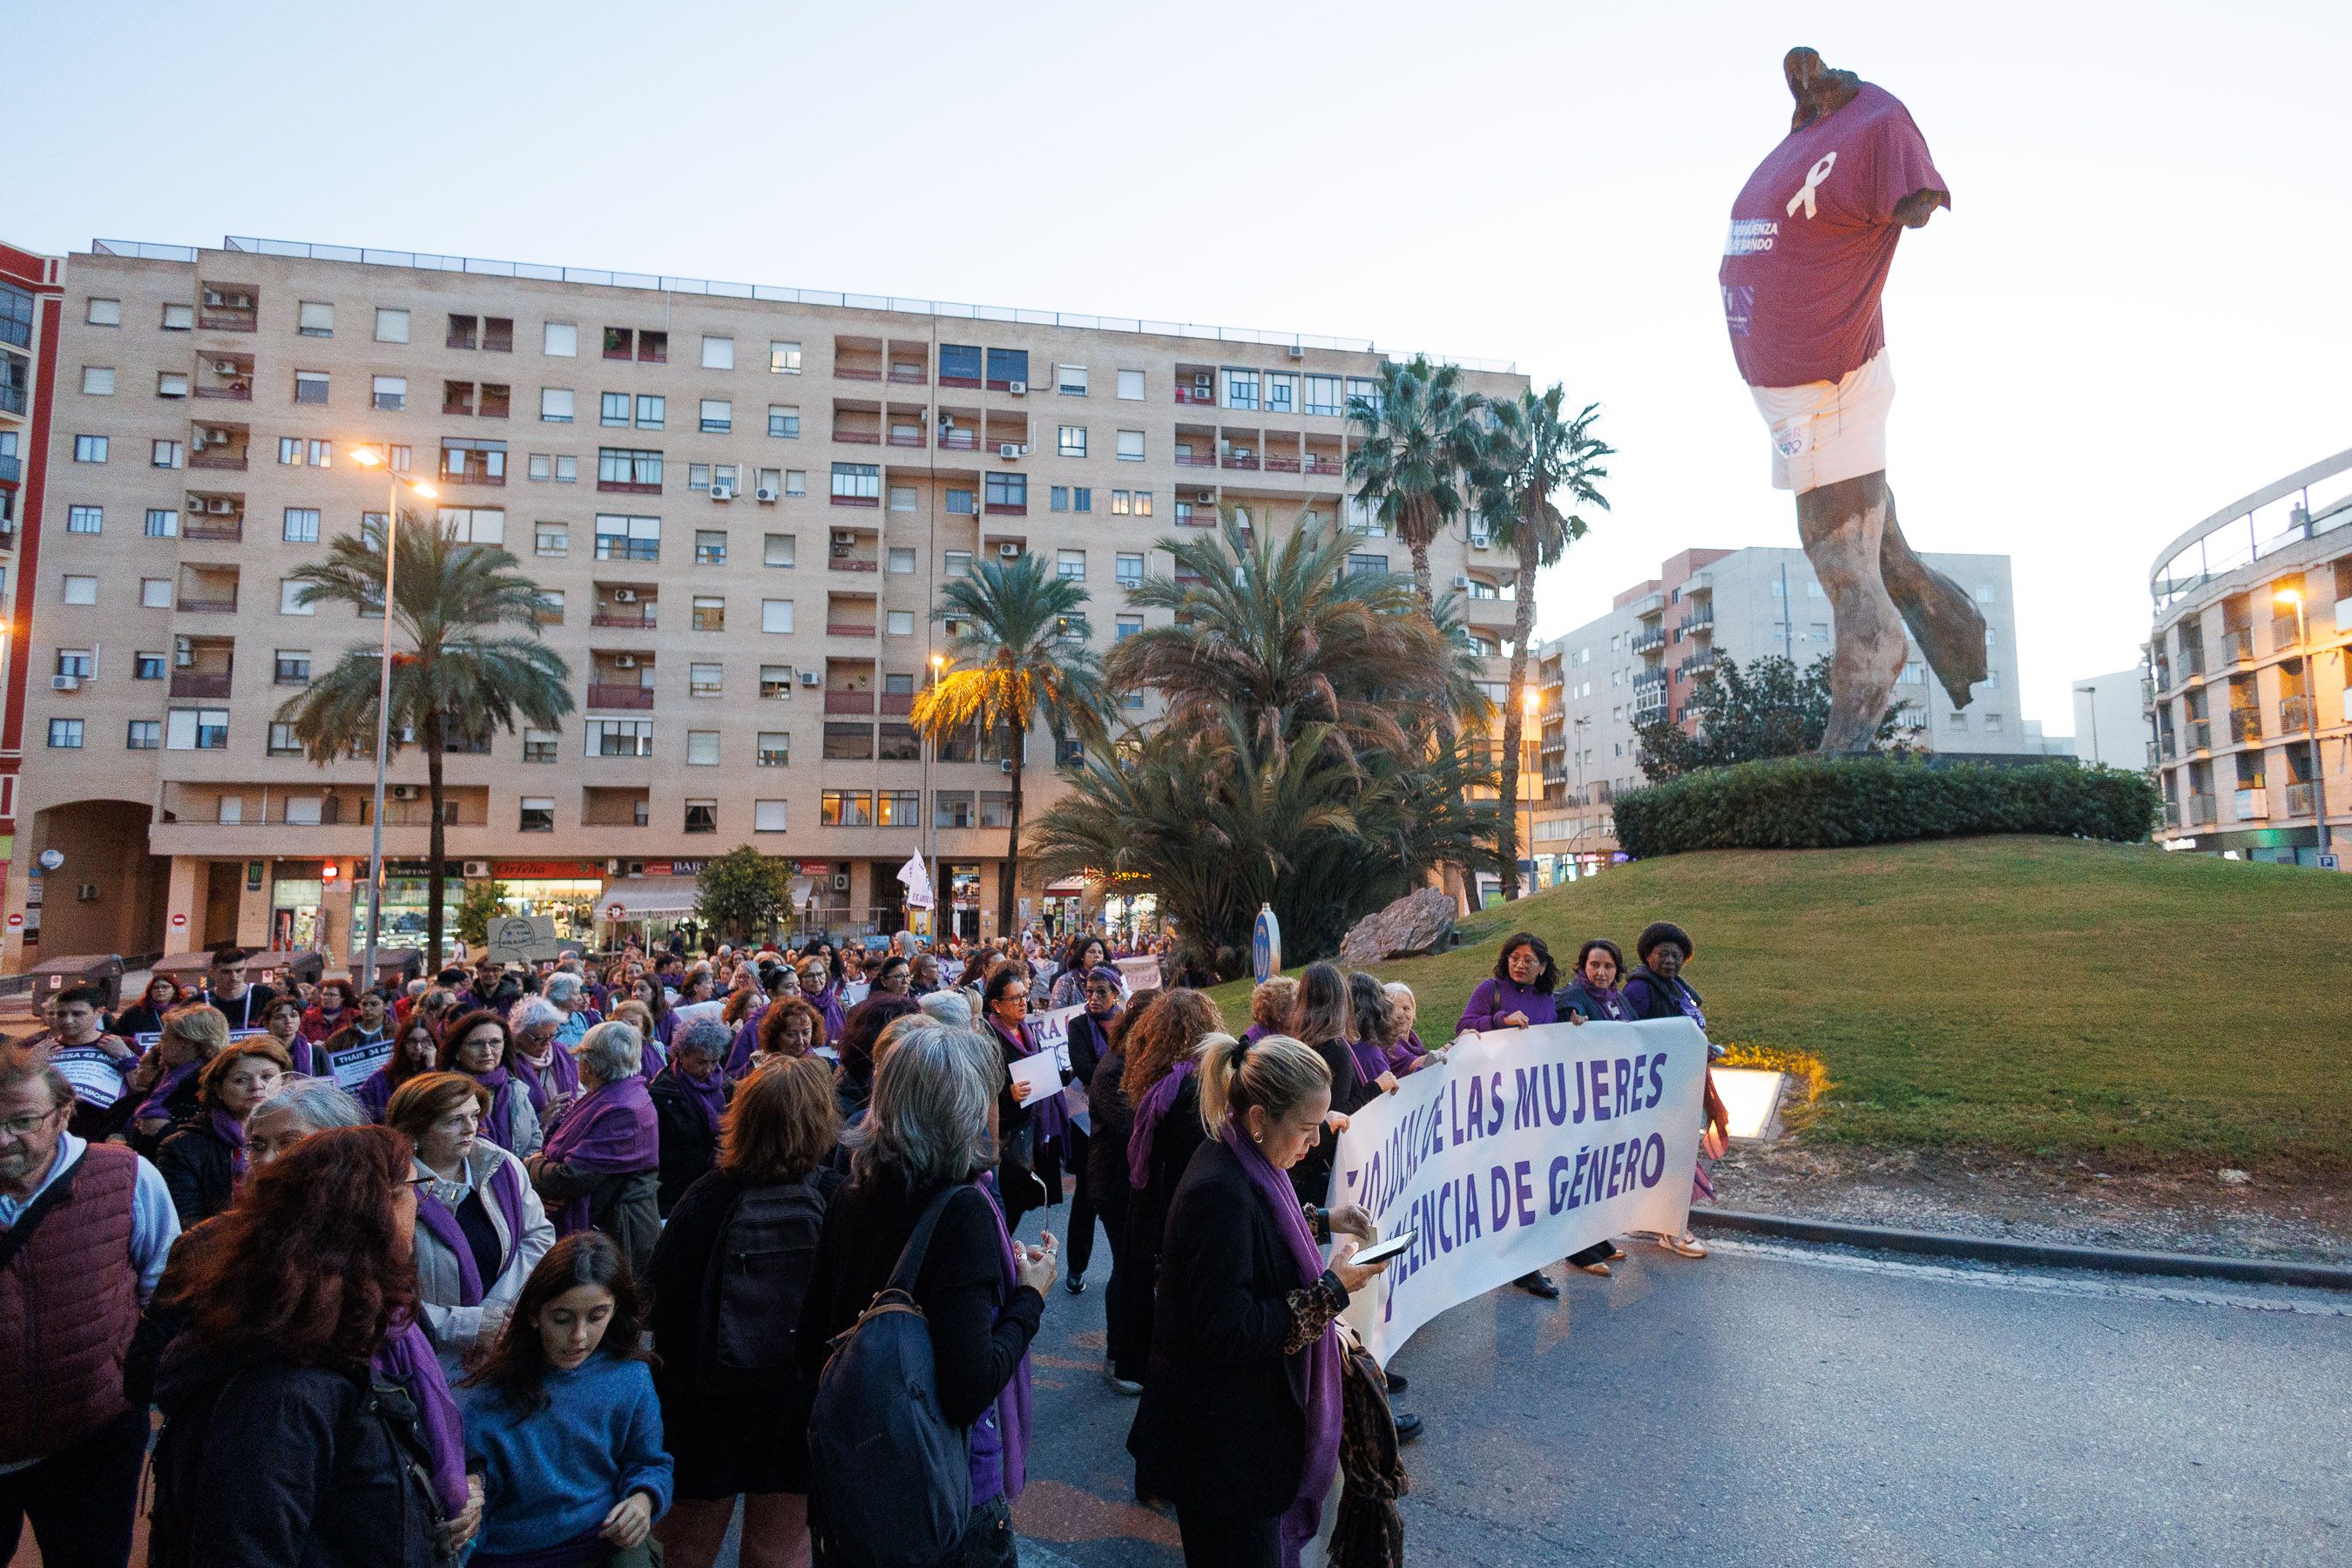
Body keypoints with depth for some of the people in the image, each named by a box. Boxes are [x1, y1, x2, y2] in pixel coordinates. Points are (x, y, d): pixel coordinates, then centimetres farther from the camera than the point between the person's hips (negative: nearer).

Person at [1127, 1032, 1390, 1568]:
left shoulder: (1242, 1163, -3)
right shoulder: (1221, 1192, -32)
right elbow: (1229, 1334, -30)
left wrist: (1324, 1220, 5)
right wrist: (1331, 1290, -24)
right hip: (1226, 1438, -9)